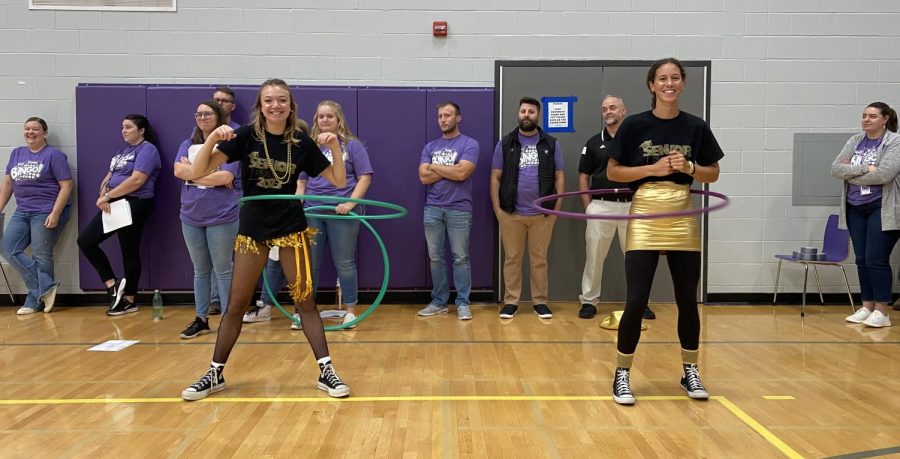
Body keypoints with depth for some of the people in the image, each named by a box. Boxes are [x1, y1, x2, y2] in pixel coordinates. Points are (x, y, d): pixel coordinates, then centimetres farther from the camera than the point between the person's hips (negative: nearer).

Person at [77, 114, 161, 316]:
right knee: (85, 240, 2)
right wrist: (103, 195, -6)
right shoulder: (123, 151, 20)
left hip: (134, 205, -9)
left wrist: (108, 196, -15)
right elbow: (109, 176, 15)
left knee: (129, 252, -2)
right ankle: (113, 284, 7)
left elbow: (136, 180, -20)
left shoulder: (147, 149, -8)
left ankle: (129, 301, 9)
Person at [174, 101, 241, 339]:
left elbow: (225, 178, -18)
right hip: (191, 218, 5)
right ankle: (201, 319, 22)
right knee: (200, 271, 14)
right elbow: (178, 171, -4)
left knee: (223, 270, 3)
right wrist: (212, 175, -12)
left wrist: (192, 170, -9)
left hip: (222, 218, -5)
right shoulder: (187, 145, 11)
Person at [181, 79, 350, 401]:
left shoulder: (302, 143, -3)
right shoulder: (246, 136, -7)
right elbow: (197, 173, -11)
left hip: (291, 227, 0)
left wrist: (335, 148, -14)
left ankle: (326, 372, 11)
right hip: (252, 228, 0)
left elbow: (339, 181, 0)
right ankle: (215, 374, 22)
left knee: (305, 301, 3)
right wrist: (212, 138, -26)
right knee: (236, 305, 7)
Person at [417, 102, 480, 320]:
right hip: (432, 209, 4)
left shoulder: (469, 144, -1)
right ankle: (438, 301, 19)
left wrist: (435, 166, -3)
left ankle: (463, 303, 10)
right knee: (435, 257, 9)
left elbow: (462, 173, -16)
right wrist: (450, 170, -7)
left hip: (459, 210, -4)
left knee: (460, 257, 1)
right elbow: (424, 177, -1)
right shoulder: (430, 147, 12)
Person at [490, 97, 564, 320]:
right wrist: (497, 208, -2)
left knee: (539, 259, 7)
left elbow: (559, 177, 7)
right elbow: (495, 178, 5)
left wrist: (557, 207, 0)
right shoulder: (505, 144, 5)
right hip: (511, 213, 0)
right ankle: (510, 301, 14)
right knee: (512, 259, 6)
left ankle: (540, 301, 16)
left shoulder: (551, 144, 7)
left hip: (543, 213, 0)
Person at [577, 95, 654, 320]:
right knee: (594, 256, 3)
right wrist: (588, 206, -1)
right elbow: (583, 177, 8)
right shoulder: (594, 143, 7)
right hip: (601, 206, 0)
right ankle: (589, 301, 14)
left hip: (631, 206, 0)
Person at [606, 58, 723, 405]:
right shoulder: (634, 125, -2)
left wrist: (689, 167, -10)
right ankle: (622, 375, 11)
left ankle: (690, 372, 27)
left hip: (684, 223, 3)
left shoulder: (696, 127, 4)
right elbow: (613, 172, -1)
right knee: (636, 302, -5)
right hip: (644, 222, -2)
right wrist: (653, 169, -13)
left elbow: (713, 174, 10)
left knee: (687, 301, 9)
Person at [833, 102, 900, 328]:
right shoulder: (854, 141, 9)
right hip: (855, 209, 6)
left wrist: (851, 173, -9)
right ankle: (867, 307, 17)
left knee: (876, 259, -7)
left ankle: (882, 312, 2)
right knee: (862, 260, 8)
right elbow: (836, 168, -1)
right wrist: (864, 169, -15)